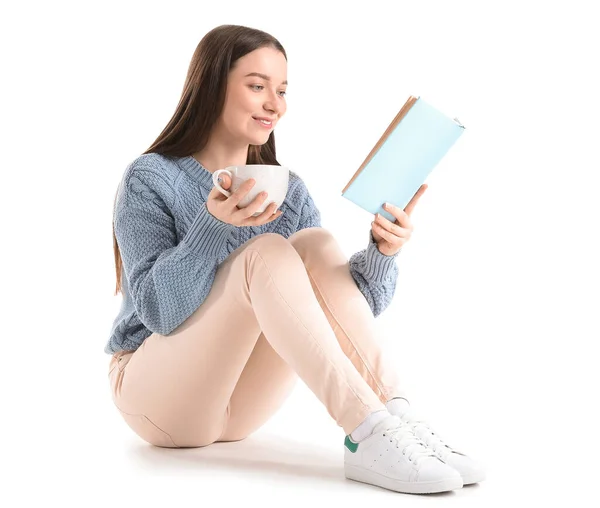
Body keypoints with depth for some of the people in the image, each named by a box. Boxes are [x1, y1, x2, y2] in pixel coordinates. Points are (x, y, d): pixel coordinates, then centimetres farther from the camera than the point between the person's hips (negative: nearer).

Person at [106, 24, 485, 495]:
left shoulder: (288, 192, 5)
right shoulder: (151, 179, -9)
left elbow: (348, 305, -4)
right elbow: (158, 310, -21)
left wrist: (383, 252, -24)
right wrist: (213, 225, -36)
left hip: (240, 403, 5)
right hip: (156, 393, -4)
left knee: (315, 245, -19)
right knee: (265, 252, -29)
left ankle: (397, 419, -31)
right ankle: (368, 434, -39)